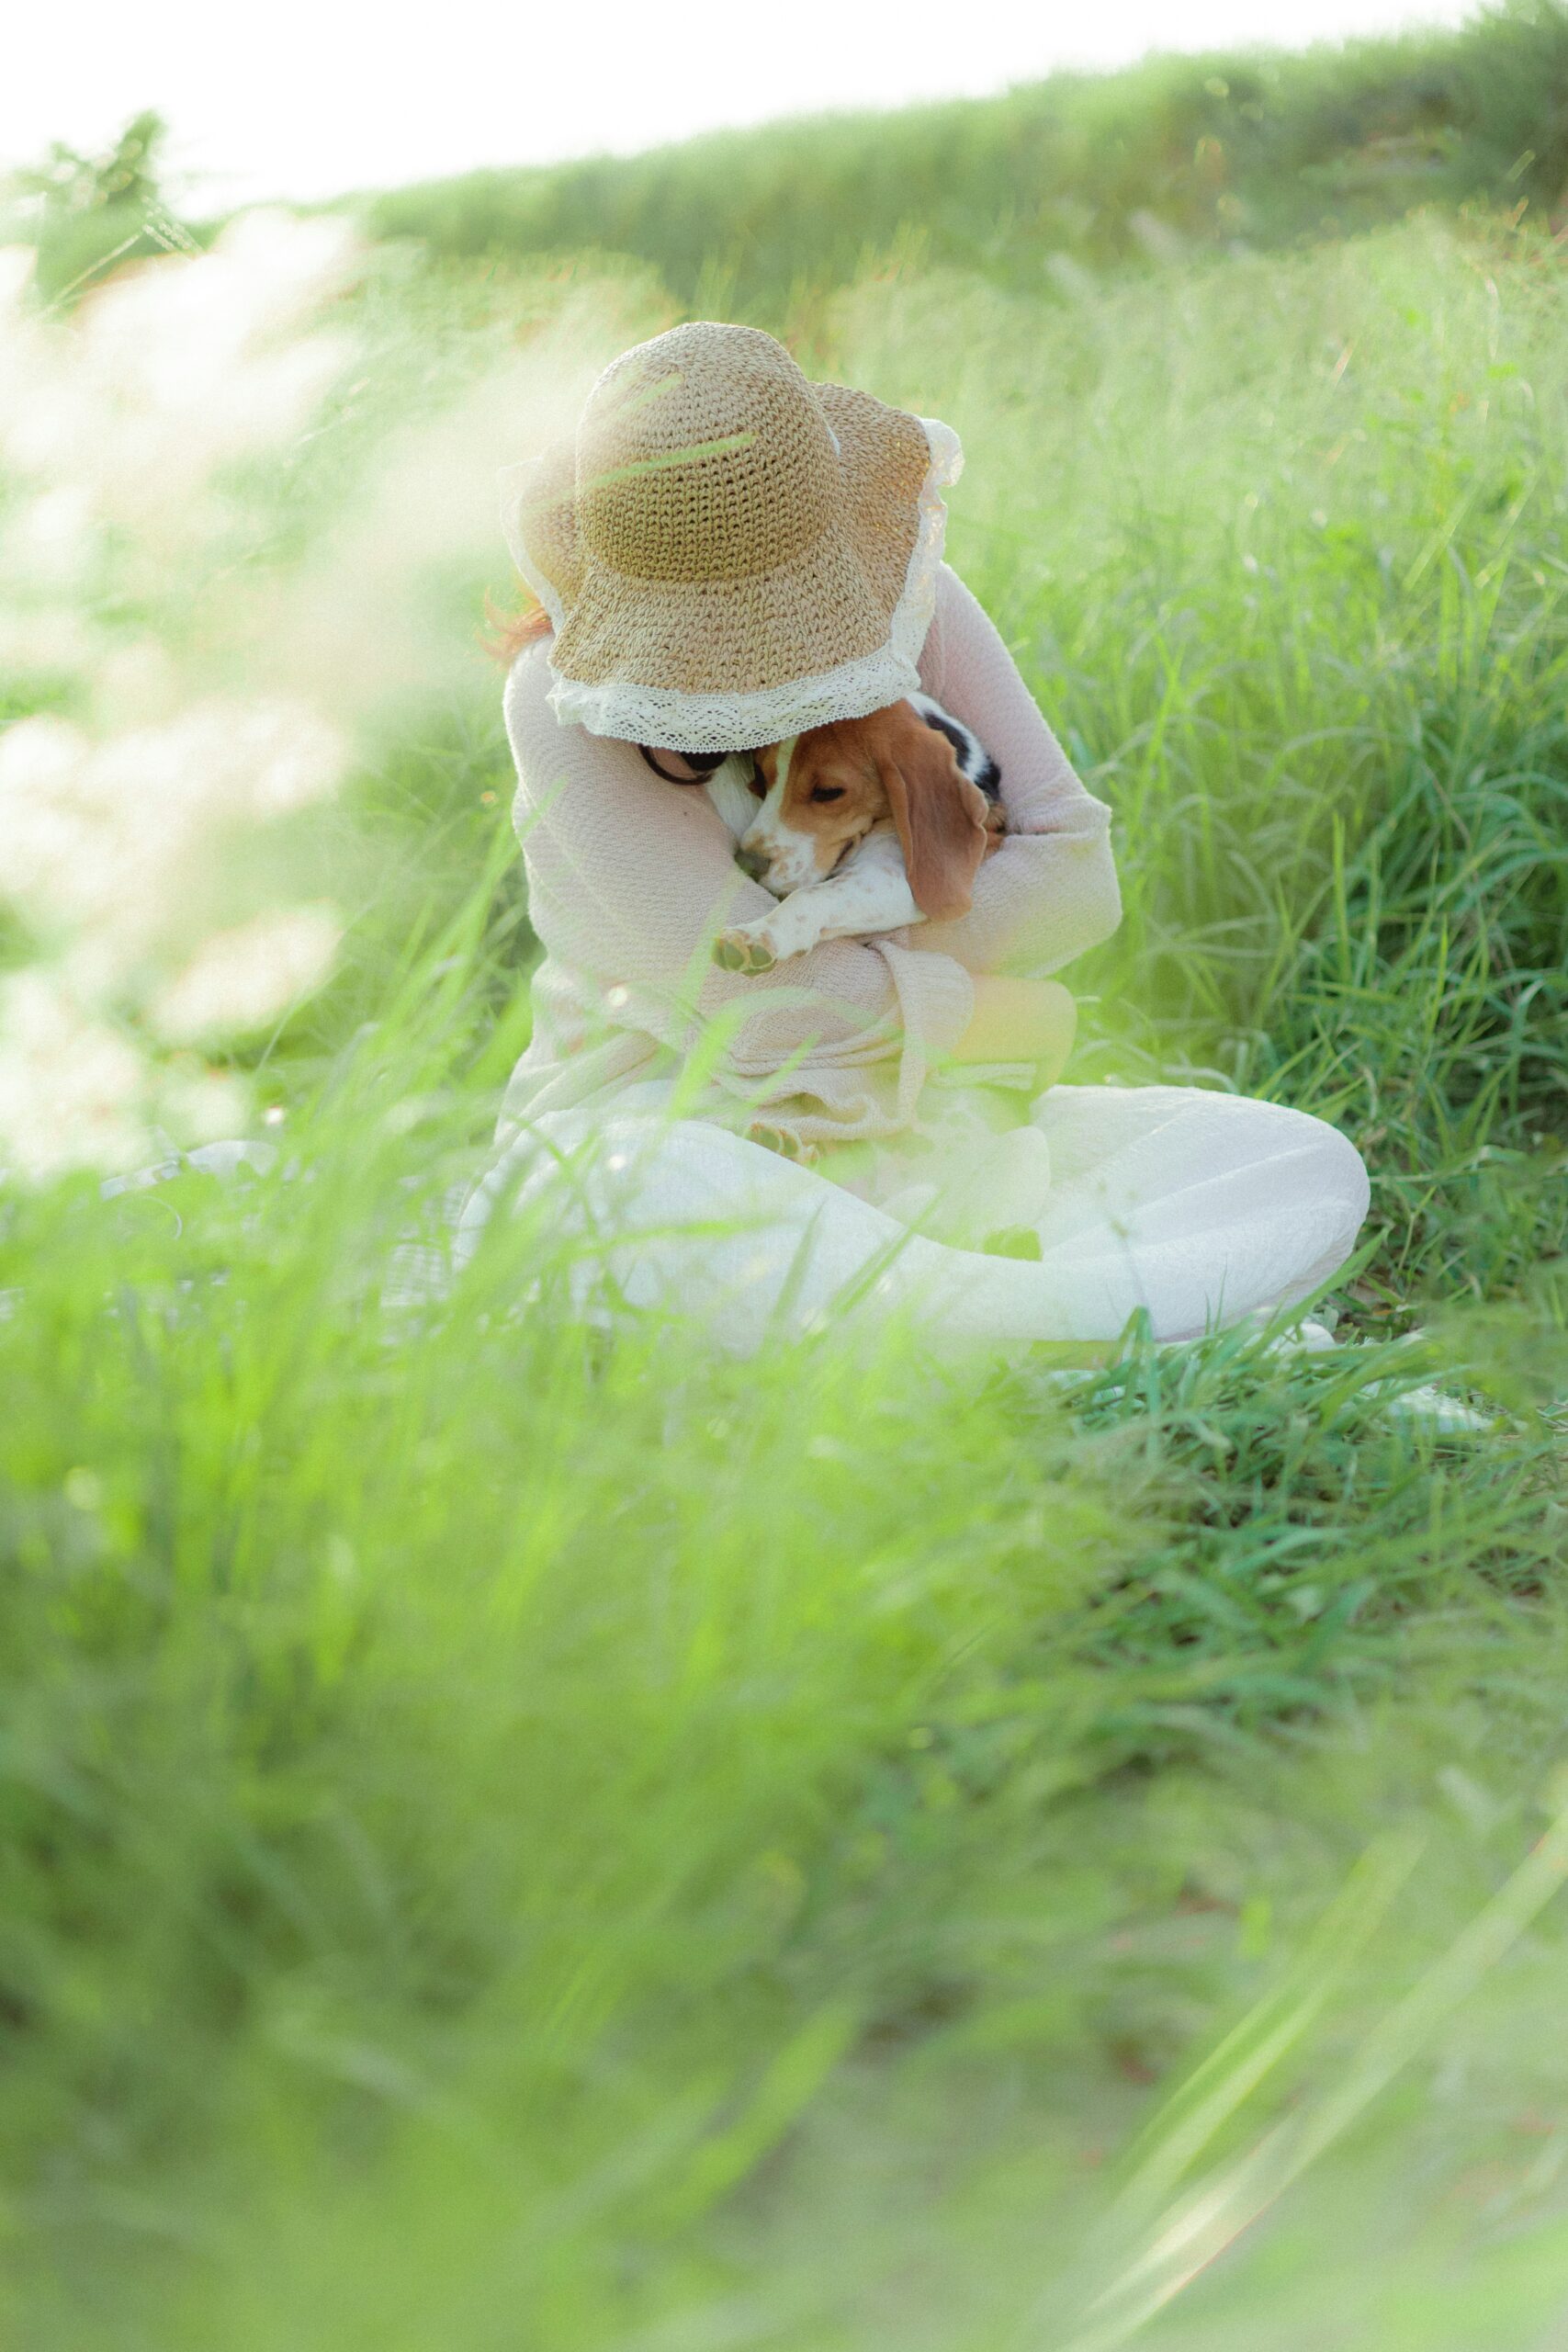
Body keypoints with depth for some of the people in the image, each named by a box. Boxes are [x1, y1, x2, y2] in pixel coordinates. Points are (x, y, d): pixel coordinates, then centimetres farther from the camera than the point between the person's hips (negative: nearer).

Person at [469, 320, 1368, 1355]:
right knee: (631, 1195, -43)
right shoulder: (567, 699, -15)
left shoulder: (914, 603, -3)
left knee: (1309, 1168, -14)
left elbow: (1076, 877, -5)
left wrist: (848, 938, -16)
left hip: (923, 1138, 5)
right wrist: (1027, 1017, -10)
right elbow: (762, 999, -21)